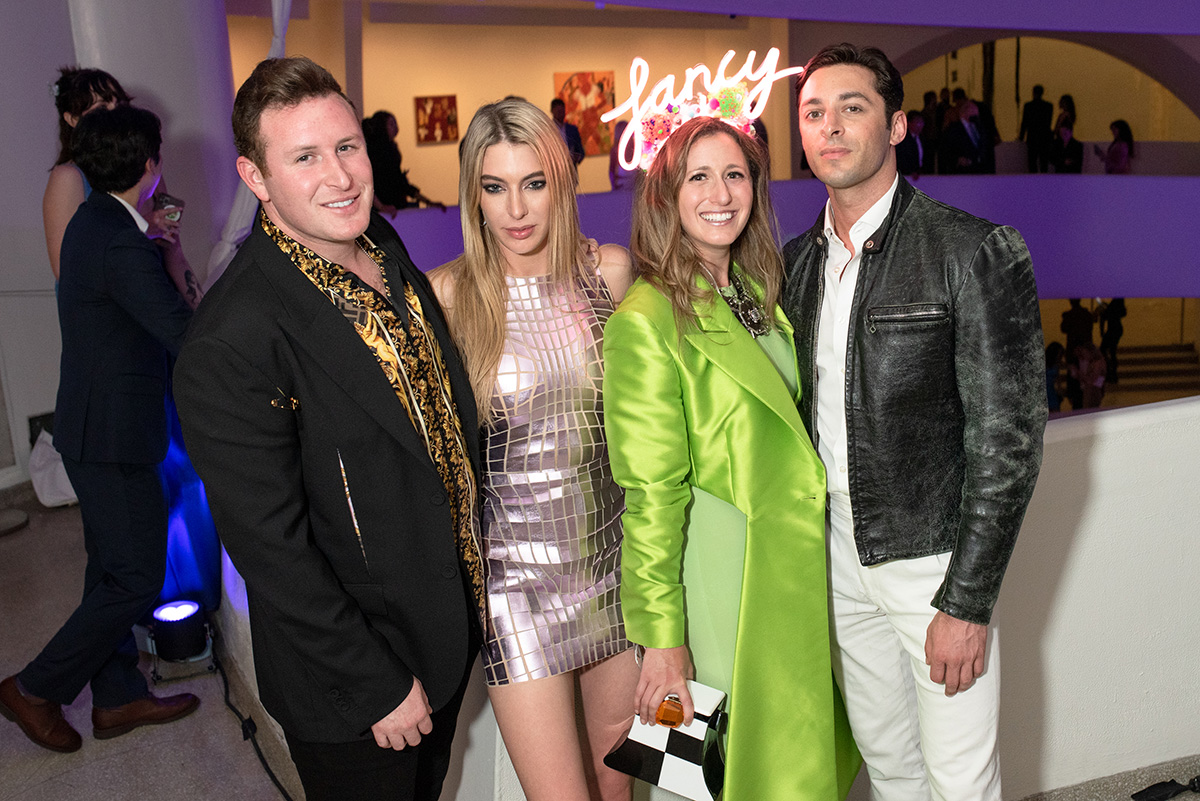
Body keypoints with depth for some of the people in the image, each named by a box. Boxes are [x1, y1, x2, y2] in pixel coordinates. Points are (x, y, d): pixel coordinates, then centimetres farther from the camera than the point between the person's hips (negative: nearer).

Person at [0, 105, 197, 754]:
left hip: (93, 426, 10)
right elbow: (185, 334, -23)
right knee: (136, 579, 2)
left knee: (111, 571, 18)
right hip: (114, 436, -10)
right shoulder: (121, 244, -24)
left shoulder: (93, 222, 8)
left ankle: (118, 698, 31)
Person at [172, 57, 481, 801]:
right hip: (349, 685, -7)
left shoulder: (386, 249, -3)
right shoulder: (231, 345, -28)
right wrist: (380, 686, -16)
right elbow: (271, 549, -24)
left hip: (450, 624, 7)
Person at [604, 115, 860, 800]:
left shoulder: (759, 288, 7)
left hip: (800, 569, 8)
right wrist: (662, 640, -15)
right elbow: (651, 496, -18)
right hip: (727, 581, -8)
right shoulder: (647, 320, -18)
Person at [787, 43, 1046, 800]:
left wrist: (967, 603, -16)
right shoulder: (798, 260, 5)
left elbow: (1010, 436, -14)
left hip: (932, 557, -5)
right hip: (835, 553, 5)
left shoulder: (978, 252, -13)